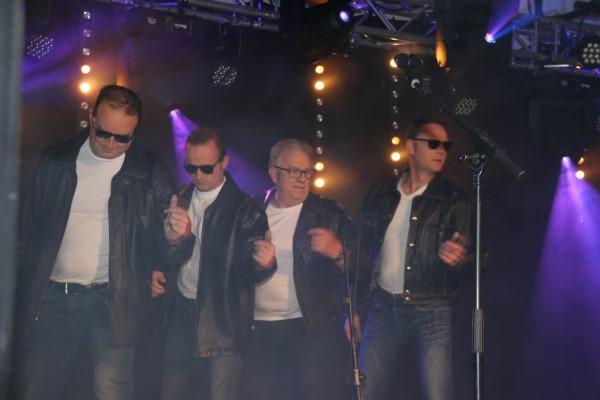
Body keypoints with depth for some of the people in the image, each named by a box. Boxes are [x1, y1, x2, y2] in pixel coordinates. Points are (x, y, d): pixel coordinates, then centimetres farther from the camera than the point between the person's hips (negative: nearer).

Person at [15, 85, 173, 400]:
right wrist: (21, 288, 6)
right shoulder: (56, 162, 6)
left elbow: (164, 236, 9)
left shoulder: (151, 173, 0)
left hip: (111, 301, -2)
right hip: (49, 299, 3)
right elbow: (29, 225, 10)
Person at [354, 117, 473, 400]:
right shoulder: (380, 195, 7)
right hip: (384, 307, 3)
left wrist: (457, 260, -30)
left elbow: (468, 258, -5)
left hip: (431, 312, -2)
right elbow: (360, 252, 13)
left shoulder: (453, 199, -1)